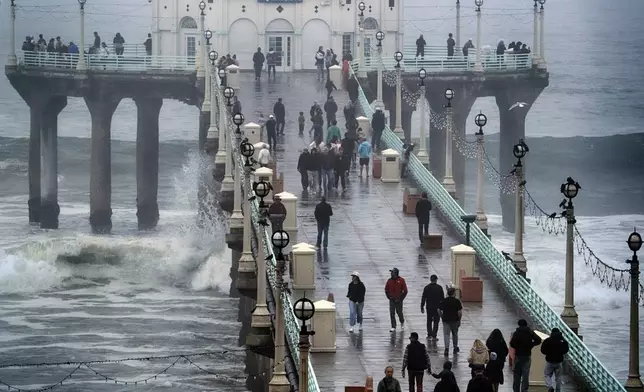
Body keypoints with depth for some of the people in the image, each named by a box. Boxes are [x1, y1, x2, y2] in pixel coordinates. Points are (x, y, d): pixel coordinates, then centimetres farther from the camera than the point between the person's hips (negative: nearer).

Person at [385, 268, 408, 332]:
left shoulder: (401, 280, -7)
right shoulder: (389, 280, 2)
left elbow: (405, 291, -4)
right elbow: (386, 290, 11)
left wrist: (400, 298, -9)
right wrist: (389, 297, 0)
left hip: (398, 300, -2)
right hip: (392, 300, 2)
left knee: (399, 313, 5)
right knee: (392, 314, -2)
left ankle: (402, 323, 34)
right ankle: (393, 327, 4)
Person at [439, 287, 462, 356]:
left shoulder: (443, 301, -1)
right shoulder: (457, 301, -9)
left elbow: (439, 310, 0)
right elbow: (460, 312, -11)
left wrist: (442, 317, 12)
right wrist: (459, 320, 0)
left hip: (446, 320, 1)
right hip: (455, 320, -1)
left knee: (446, 334, 0)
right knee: (455, 334, 17)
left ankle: (447, 348, -18)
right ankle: (455, 348, 28)